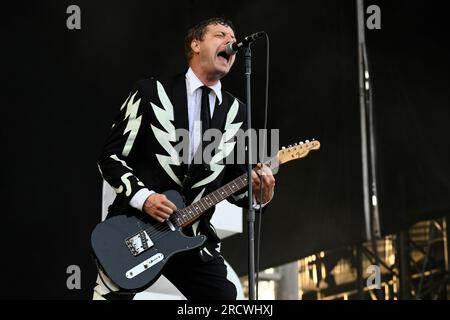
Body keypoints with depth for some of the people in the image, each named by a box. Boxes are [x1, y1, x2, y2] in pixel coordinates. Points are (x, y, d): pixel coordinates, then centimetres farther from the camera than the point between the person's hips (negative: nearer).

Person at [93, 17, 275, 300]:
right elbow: (110, 156, -3)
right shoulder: (151, 92, -3)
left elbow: (235, 181, 11)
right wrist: (142, 196, -17)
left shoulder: (237, 113, 9)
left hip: (193, 237, 3)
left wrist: (258, 195, -11)